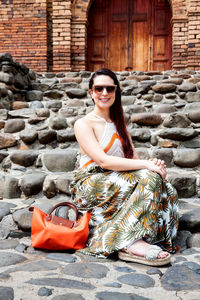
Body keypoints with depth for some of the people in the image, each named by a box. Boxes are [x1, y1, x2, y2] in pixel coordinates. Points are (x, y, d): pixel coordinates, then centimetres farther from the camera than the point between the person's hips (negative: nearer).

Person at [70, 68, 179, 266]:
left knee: (154, 177, -23)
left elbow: (133, 158, 11)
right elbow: (103, 161, -17)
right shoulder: (83, 124, -3)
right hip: (90, 187, -6)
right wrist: (146, 164, -22)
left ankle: (133, 242, -29)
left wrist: (151, 163, -13)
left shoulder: (119, 123, 20)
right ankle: (131, 243, -33)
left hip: (117, 182, 6)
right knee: (148, 178, -28)